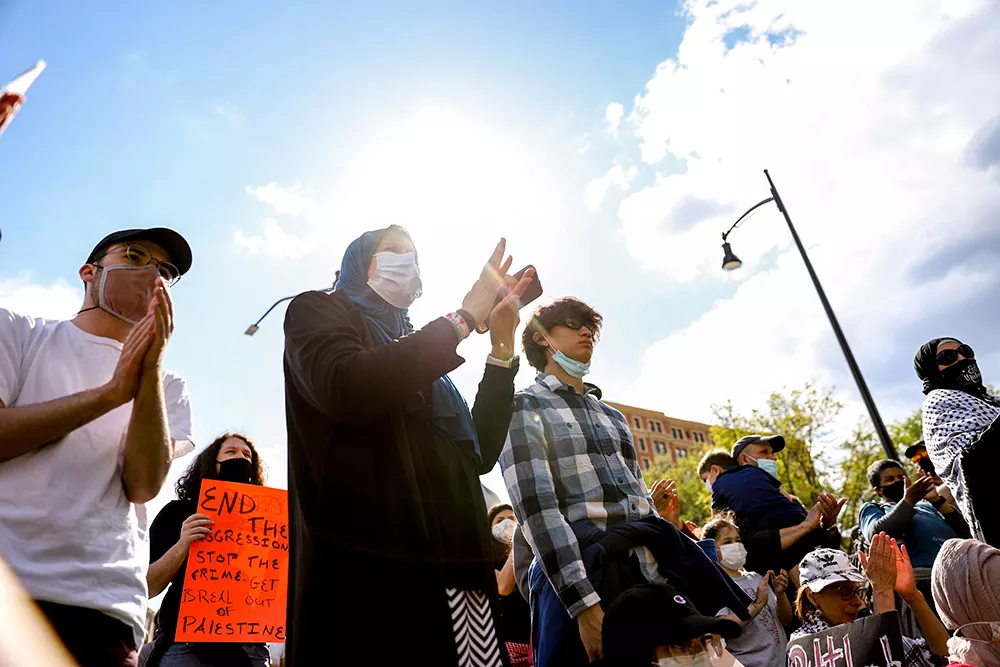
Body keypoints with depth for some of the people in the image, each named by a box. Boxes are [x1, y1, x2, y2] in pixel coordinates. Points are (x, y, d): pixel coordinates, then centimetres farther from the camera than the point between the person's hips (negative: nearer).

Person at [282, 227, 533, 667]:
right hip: (369, 561, -6)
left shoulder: (420, 354, 25)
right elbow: (348, 390, -14)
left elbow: (480, 455, 18)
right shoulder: (318, 310, 10)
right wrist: (464, 318, -5)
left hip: (457, 563, 6)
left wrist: (502, 348, 13)